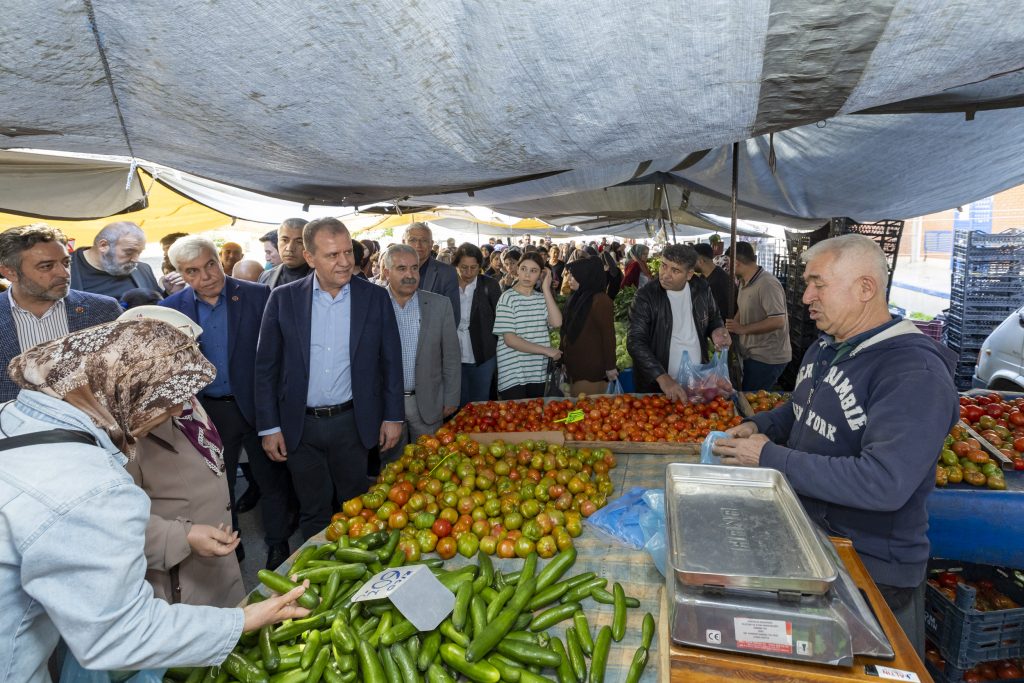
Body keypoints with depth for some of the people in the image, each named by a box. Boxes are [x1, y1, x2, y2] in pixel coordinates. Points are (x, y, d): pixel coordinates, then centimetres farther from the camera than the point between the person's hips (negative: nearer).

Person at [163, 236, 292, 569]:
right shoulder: (171, 308, -3)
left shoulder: (257, 295, -10)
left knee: (271, 479, 12)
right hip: (208, 412, 3)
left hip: (257, 405, -2)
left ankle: (278, 544, 32)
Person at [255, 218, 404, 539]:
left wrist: (393, 416, 1)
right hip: (299, 427, 1)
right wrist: (269, 427, -1)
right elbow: (266, 366, 0)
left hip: (352, 423, 0)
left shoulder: (376, 298, -4)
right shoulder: (283, 298, -4)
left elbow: (390, 361, 1)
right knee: (313, 513, 17)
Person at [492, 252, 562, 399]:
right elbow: (510, 339, -13)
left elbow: (556, 322, -9)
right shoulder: (508, 298, -6)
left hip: (538, 373, 5)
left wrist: (546, 289, -6)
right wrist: (547, 351, -11)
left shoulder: (542, 298, 9)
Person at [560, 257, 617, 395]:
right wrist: (564, 360, 14)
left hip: (592, 368, -8)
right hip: (574, 365, 8)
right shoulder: (577, 298, 10)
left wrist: (610, 366, -14)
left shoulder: (600, 299, -13)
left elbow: (608, 334, -14)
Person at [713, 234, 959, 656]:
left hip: (875, 569, -8)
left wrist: (771, 458, -29)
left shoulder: (916, 373, -26)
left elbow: (884, 484, -34)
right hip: (807, 540, 8)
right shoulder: (825, 348, 3)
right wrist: (759, 426, -2)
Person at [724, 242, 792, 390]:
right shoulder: (744, 282, 9)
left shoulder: (767, 284, -22)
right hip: (752, 355, 9)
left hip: (767, 359, -9)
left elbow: (778, 321, -28)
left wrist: (743, 329, -24)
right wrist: (732, 327, 8)